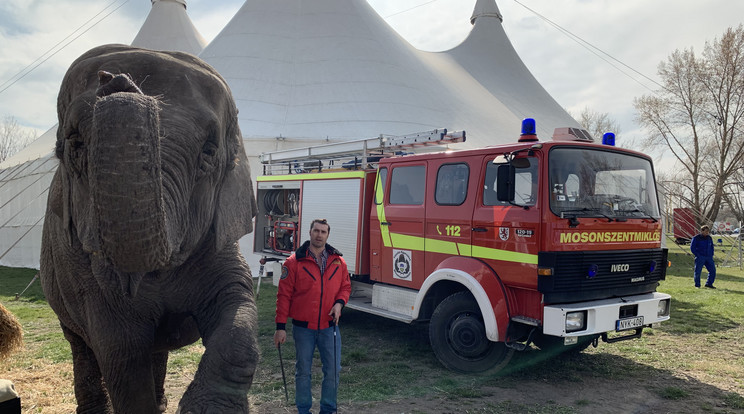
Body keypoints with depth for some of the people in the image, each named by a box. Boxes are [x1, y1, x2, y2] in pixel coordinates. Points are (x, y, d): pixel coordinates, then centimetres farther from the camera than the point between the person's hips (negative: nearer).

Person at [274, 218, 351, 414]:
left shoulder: (337, 261, 3)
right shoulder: (294, 262, -6)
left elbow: (345, 286, 14)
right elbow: (284, 295, -5)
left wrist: (339, 303, -7)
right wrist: (280, 326, -7)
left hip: (329, 326, 2)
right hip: (303, 327, -2)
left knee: (333, 370, 6)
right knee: (303, 371, 11)